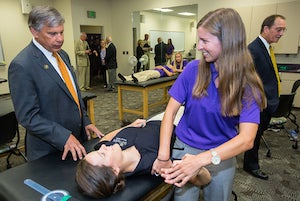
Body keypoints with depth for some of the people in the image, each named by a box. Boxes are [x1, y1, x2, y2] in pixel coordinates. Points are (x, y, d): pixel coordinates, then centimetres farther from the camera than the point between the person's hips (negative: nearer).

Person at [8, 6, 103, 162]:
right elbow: (28, 117, -19)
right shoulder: (21, 66, -19)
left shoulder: (62, 55, 5)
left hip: (78, 138, 7)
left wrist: (85, 121, 5)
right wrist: (64, 137, -23)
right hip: (49, 149, -7)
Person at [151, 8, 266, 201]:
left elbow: (246, 139, -24)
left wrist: (201, 160, -36)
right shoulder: (193, 69, -11)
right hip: (185, 149, 0)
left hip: (222, 156, 0)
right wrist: (163, 156, -21)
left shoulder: (248, 85, -15)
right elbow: (171, 111, -11)